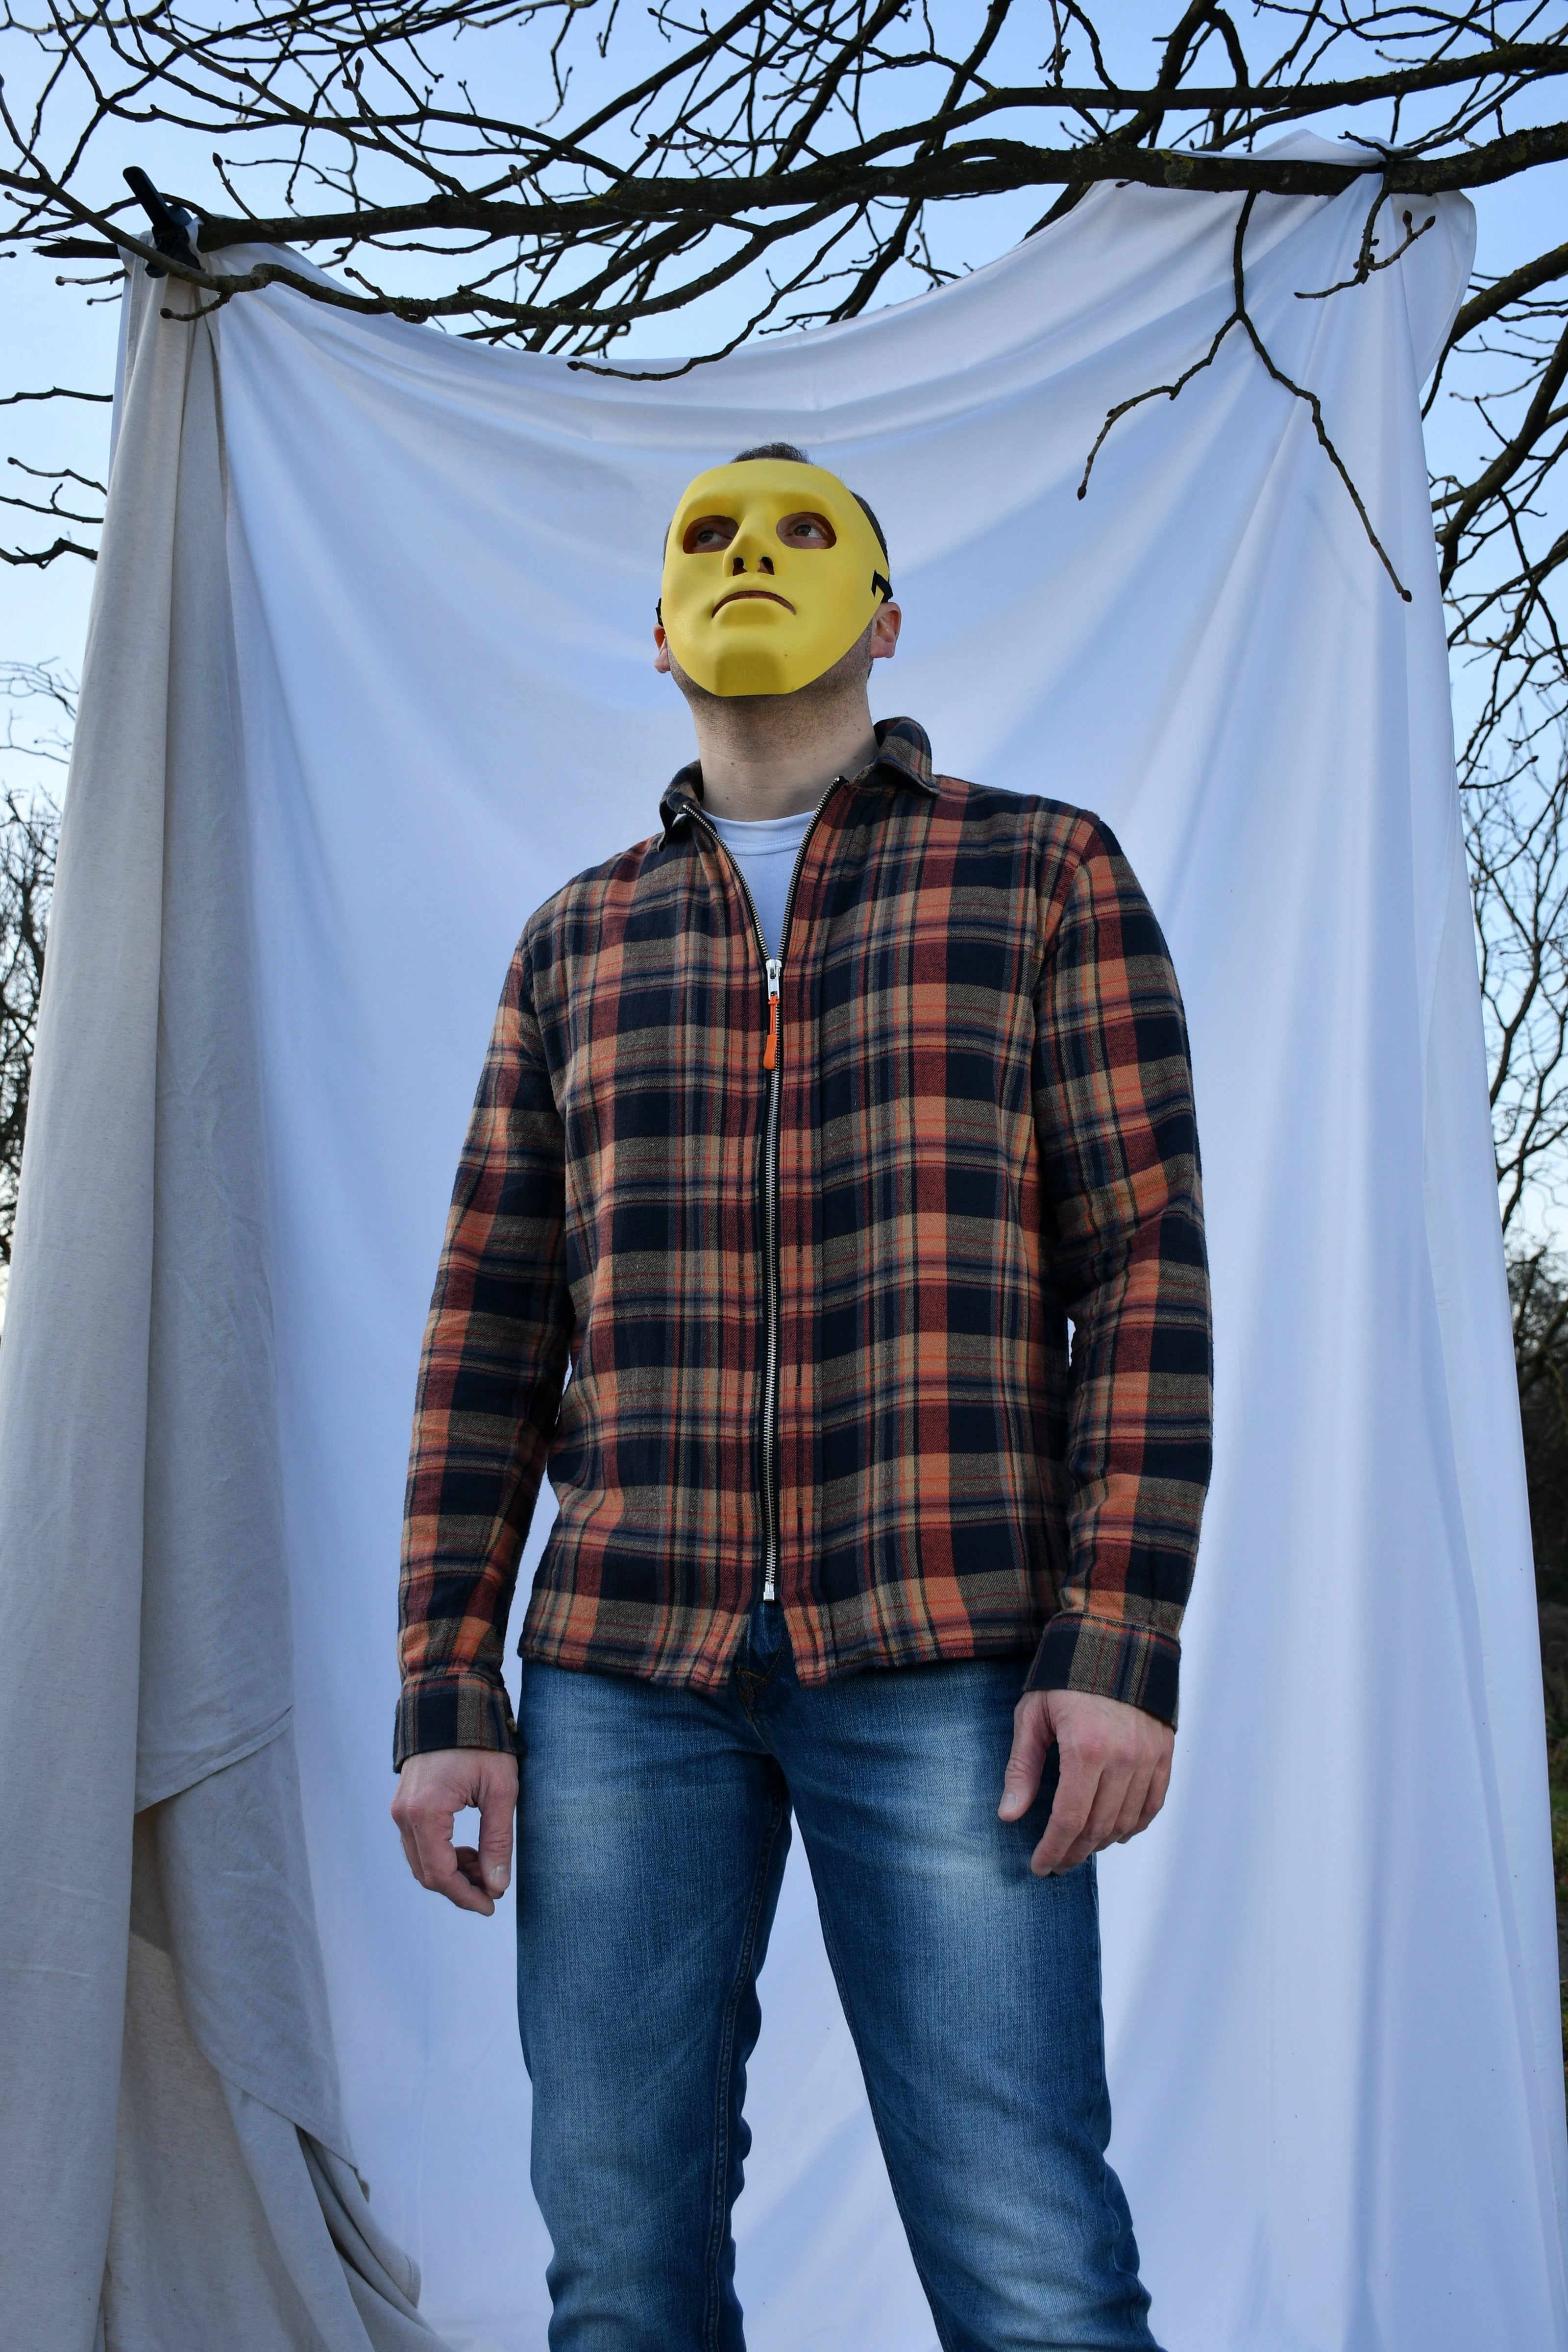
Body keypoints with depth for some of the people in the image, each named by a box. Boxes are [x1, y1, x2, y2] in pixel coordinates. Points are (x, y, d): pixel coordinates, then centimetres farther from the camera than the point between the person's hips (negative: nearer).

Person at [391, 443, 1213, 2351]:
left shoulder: (1048, 876, 9)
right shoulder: (574, 942, 16)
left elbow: (1145, 1263, 0)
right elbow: (489, 1334, 12)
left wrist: (1123, 1642, -10)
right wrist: (443, 1690, 5)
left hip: (945, 1660, -3)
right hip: (620, 1663, 3)